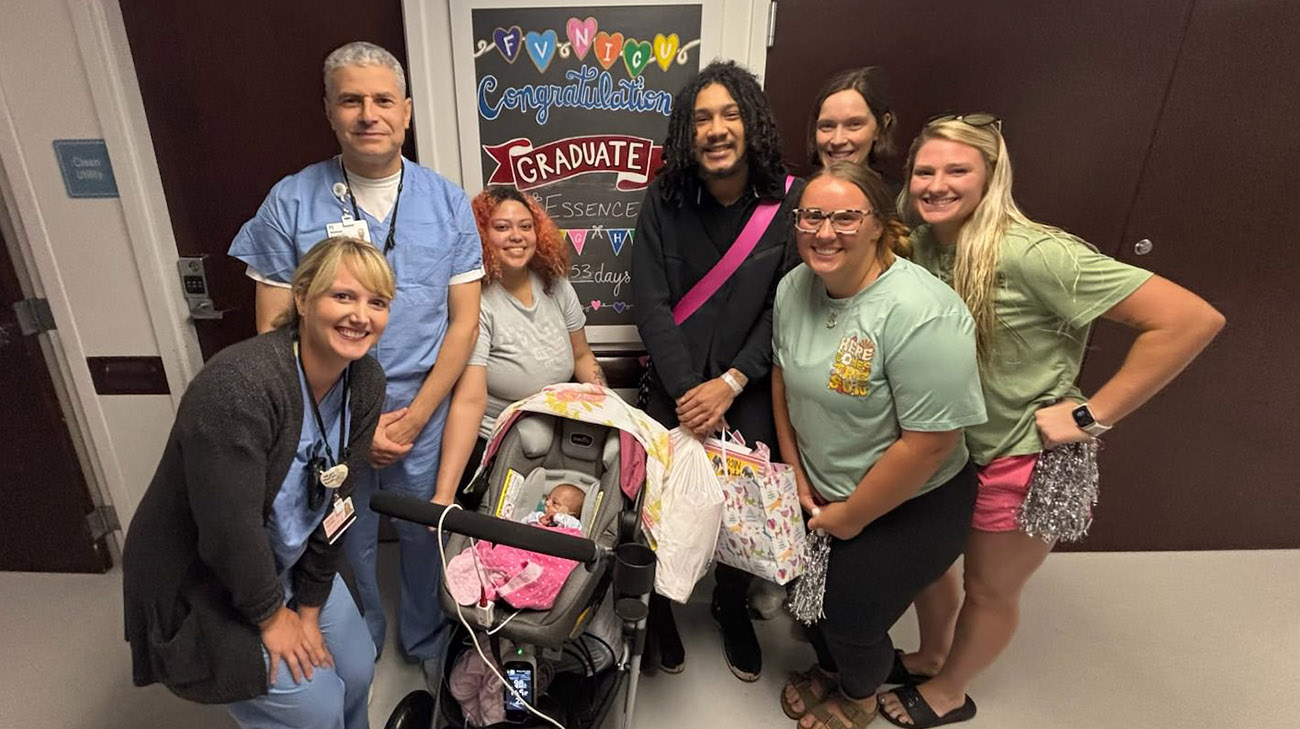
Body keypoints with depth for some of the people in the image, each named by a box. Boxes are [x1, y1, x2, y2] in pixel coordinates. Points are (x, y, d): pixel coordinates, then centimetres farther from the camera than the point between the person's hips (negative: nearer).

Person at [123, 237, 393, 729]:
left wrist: (310, 608, -2)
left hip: (289, 560, 6)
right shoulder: (239, 385, -34)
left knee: (357, 669, 13)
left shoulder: (365, 382, -11)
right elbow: (229, 528, -28)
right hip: (197, 582, -6)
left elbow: (336, 501, -6)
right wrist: (271, 615, -14)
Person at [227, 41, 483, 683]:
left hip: (423, 410, 1)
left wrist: (414, 418, -10)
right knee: (347, 541, 18)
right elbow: (275, 332, -5)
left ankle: (424, 638, 45)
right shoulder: (290, 203, -6)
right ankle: (359, 640, 48)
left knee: (422, 533, 16)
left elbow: (464, 322, -4)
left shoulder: (448, 203, -3)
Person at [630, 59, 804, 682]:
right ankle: (658, 608, 33)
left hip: (750, 393, 0)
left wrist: (729, 385, -15)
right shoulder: (664, 200, -5)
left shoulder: (790, 201, -7)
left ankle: (732, 606, 39)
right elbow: (650, 303, -9)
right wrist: (688, 392, -15)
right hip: (672, 387, 0)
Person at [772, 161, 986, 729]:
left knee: (853, 619, 10)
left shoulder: (921, 315, -31)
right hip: (822, 492, 6)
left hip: (908, 508, -6)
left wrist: (850, 518, -16)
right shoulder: (794, 287, -8)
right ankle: (827, 668, 57)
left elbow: (930, 443, -28)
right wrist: (795, 472, 5)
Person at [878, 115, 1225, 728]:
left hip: (1024, 459, -6)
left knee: (990, 588, 18)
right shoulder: (923, 244, -6)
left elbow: (1192, 319, -26)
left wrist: (1092, 414, -23)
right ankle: (930, 656, 53)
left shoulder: (1031, 254, -27)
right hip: (947, 444, 6)